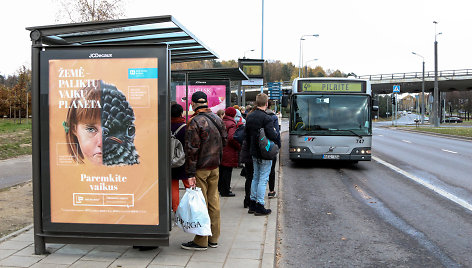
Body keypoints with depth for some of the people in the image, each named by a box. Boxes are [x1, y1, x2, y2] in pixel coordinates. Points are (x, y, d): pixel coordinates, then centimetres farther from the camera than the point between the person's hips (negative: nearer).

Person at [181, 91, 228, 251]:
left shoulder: (195, 122, -16)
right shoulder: (218, 119, 6)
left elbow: (192, 150, -18)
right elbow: (224, 141, 15)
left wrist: (190, 174, -16)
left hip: (200, 168, -7)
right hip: (215, 167, 7)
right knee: (213, 201, 13)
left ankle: (201, 242, 7)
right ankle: (214, 238, 21)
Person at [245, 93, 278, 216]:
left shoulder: (249, 117, 5)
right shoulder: (266, 118, -19)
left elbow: (247, 136, 11)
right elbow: (273, 136, -23)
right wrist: (276, 132, -1)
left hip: (254, 153, 7)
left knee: (255, 177, 17)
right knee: (263, 179, 0)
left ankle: (252, 204, 22)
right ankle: (259, 206, 3)